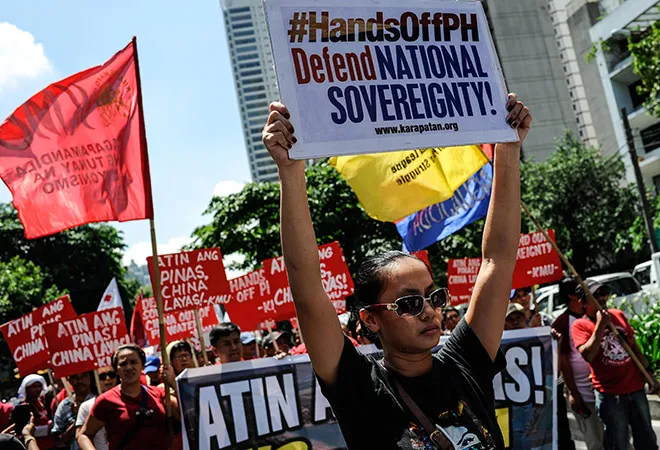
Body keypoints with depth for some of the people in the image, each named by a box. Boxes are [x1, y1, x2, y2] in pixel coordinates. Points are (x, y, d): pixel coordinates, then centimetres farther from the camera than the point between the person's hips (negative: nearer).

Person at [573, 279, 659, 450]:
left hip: (636, 388, 5)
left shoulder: (618, 315, 8)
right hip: (610, 395, -5)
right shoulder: (580, 325, -8)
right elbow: (587, 355, -22)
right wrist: (600, 325, -21)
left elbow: (634, 346, 16)